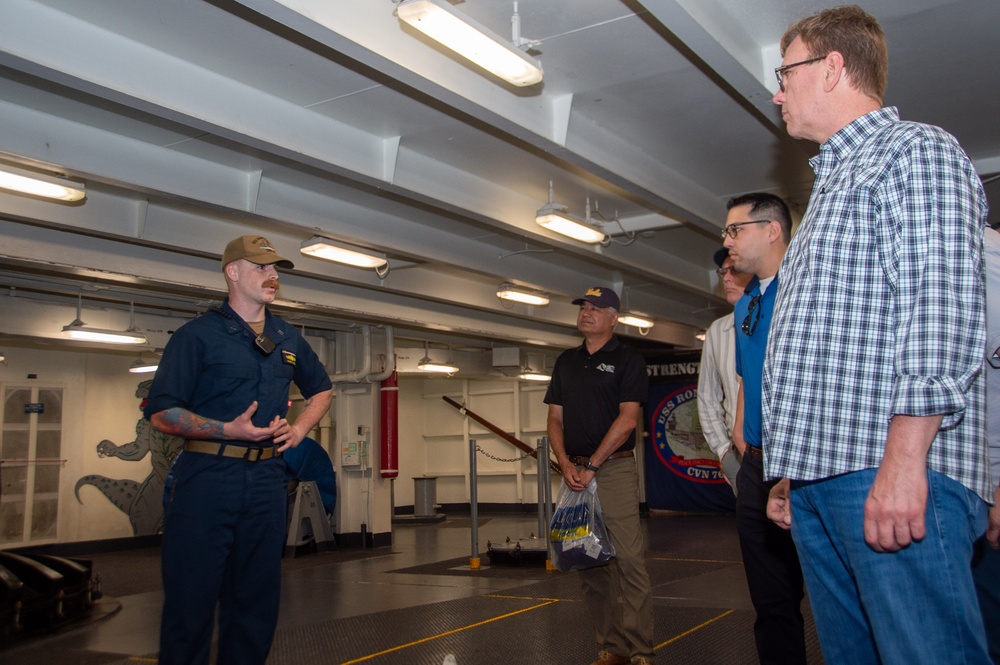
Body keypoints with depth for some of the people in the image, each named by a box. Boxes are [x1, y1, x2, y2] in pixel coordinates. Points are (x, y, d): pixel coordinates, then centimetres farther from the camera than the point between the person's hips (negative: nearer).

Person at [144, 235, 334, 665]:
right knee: (191, 598, 0)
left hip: (266, 479, 5)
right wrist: (228, 430, -19)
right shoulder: (198, 334, -3)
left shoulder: (288, 338, 14)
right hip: (207, 477, -5)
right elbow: (161, 413, -8)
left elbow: (321, 389, 29)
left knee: (257, 599, 12)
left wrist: (300, 428, 12)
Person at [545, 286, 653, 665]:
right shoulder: (565, 361, 16)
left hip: (614, 468, -5)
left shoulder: (627, 359, 1)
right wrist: (565, 464, -2)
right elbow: (555, 418, 14)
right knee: (587, 561, 6)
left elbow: (628, 419, -8)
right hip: (574, 470, 5)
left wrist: (591, 466, -12)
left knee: (627, 558, -9)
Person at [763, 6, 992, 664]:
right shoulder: (833, 180, 28)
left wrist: (904, 459, -22)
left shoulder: (915, 151, 1)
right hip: (820, 475, 9)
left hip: (891, 470, -9)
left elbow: (942, 307, -14)